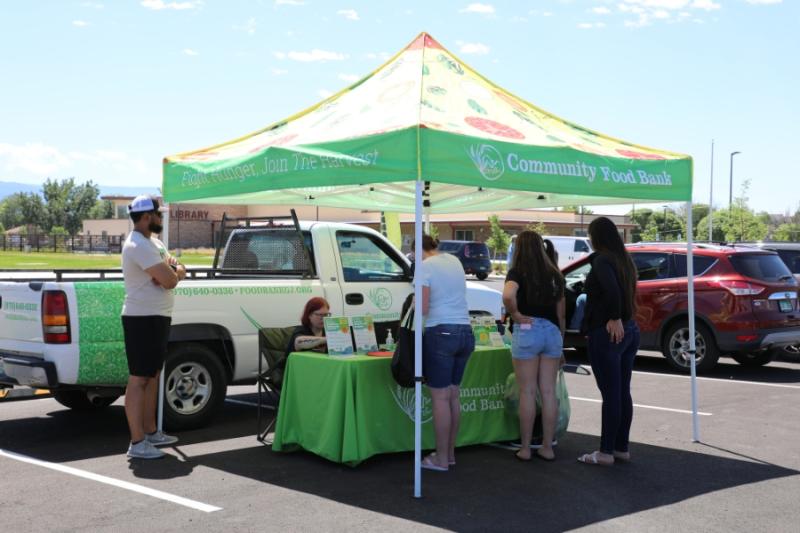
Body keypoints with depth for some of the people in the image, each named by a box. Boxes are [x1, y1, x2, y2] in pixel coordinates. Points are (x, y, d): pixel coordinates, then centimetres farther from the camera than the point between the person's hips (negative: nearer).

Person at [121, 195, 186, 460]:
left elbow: (179, 270, 12)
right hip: (143, 319, -10)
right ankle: (137, 443, -8)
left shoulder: (153, 242, 15)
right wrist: (172, 271, 0)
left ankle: (151, 432, 26)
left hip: (157, 317, 10)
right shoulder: (138, 246, -18)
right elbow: (169, 281, -23)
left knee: (152, 376, 16)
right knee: (139, 379, -9)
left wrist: (171, 271, -10)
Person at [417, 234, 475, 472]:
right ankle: (450, 453, 22)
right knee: (454, 395, 14)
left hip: (441, 333, -7)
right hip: (465, 332, 7)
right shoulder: (455, 261, 15)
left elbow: (423, 309, -12)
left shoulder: (426, 266, -6)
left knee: (440, 397, -1)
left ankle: (441, 459, 4)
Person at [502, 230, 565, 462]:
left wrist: (516, 314, -11)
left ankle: (525, 448, 10)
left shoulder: (517, 272, -6)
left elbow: (508, 295, -28)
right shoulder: (554, 274, 10)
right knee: (549, 392, 9)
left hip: (527, 330, -5)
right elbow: (561, 313, 14)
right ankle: (547, 447, 15)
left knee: (527, 392, 3)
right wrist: (561, 341, 22)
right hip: (552, 331, 5)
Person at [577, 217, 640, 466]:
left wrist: (615, 319, -21)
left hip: (606, 333, -9)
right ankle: (621, 447, 20)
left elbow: (611, 288, -30)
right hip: (629, 330, 9)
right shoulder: (624, 259, 13)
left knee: (610, 394, -4)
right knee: (623, 392, 12)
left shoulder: (602, 259, -13)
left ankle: (606, 452, 2)